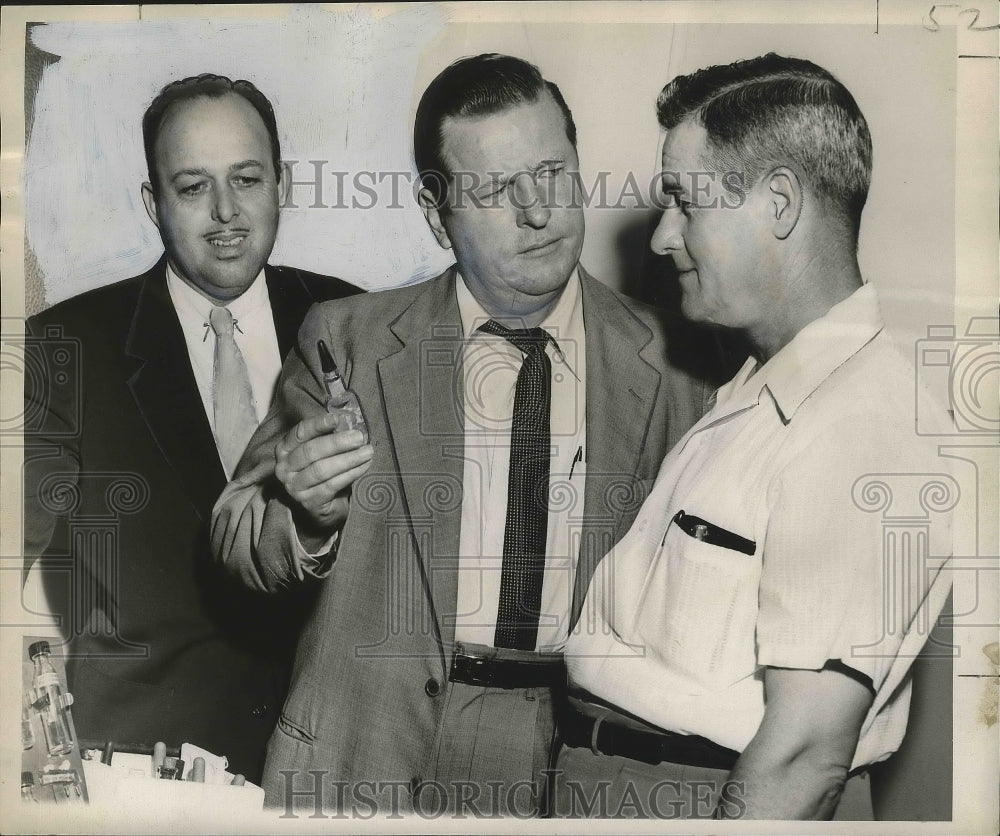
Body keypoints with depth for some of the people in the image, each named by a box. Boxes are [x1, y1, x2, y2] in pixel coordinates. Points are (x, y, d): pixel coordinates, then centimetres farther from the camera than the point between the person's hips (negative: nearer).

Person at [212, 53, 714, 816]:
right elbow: (237, 537, 1)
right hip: (374, 751, 0)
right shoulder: (348, 342, -5)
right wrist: (306, 515, -20)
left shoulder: (667, 364, -5)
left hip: (583, 755, 1)